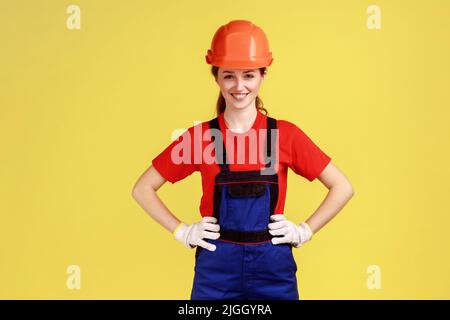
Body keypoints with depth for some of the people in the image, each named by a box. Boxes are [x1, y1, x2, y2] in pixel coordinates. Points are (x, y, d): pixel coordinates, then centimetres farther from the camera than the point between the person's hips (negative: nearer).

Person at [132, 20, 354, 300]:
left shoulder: (286, 134, -4)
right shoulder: (199, 136, -3)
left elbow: (342, 187, 3)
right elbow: (143, 189, 4)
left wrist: (304, 232, -3)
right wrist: (183, 232, -2)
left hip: (273, 266, 0)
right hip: (216, 265, 0)